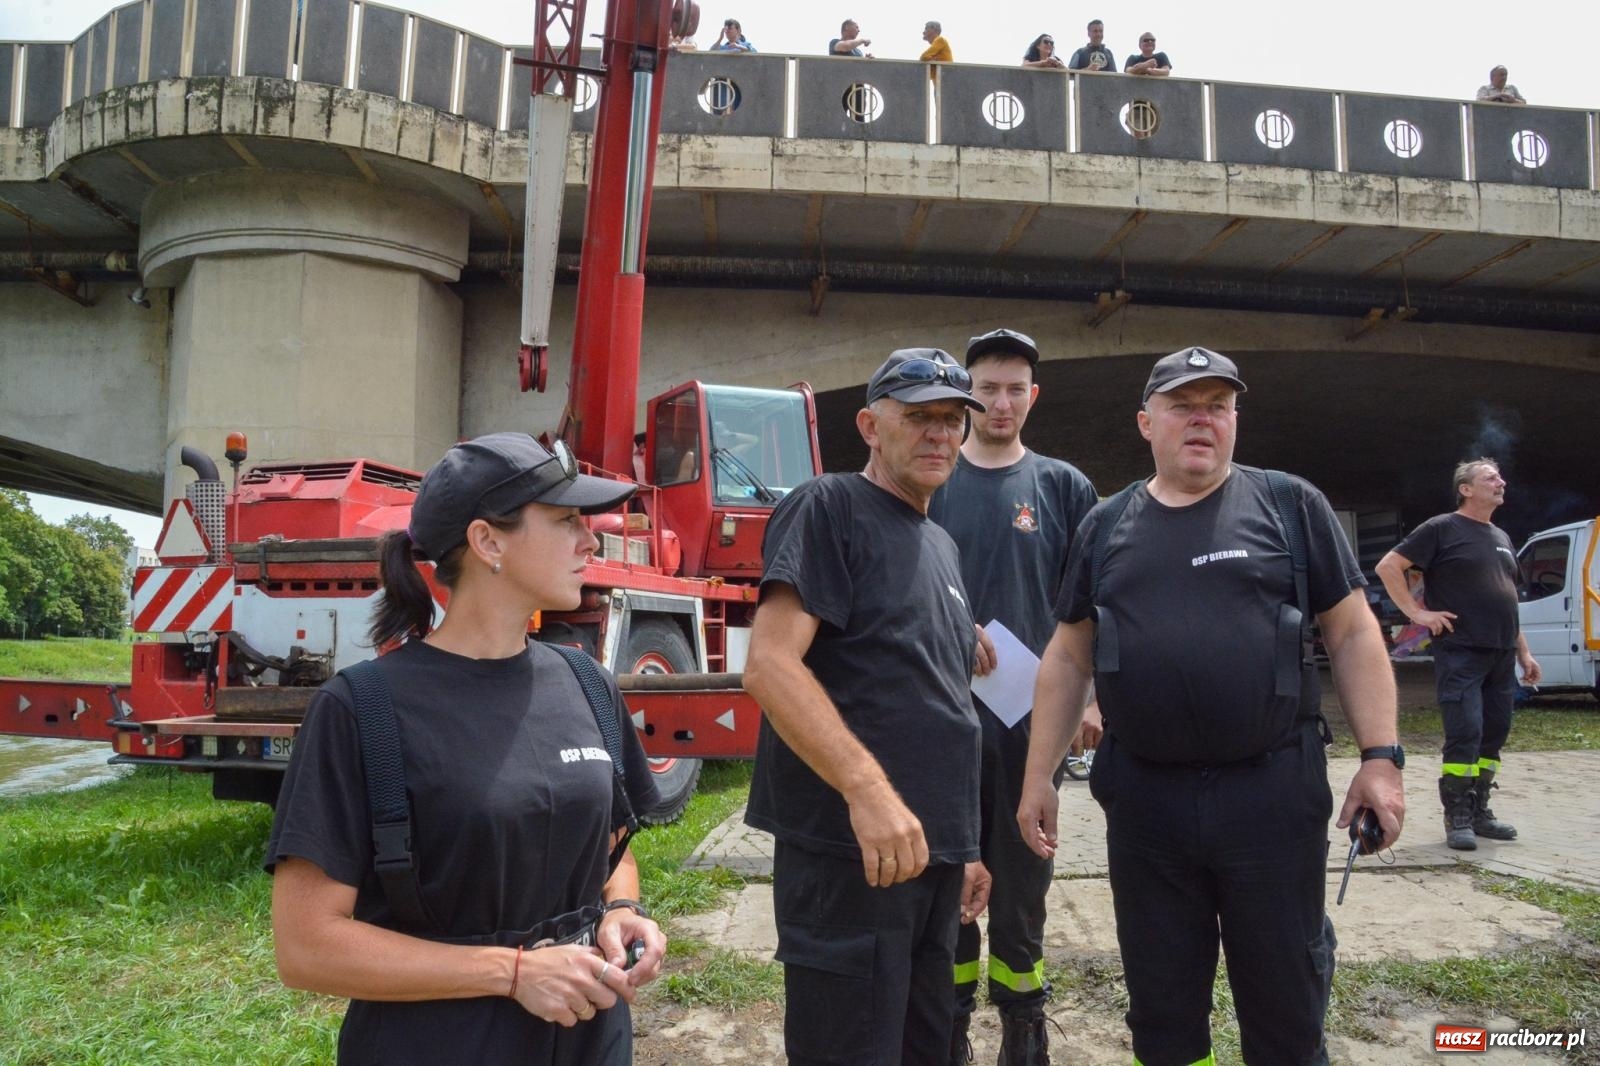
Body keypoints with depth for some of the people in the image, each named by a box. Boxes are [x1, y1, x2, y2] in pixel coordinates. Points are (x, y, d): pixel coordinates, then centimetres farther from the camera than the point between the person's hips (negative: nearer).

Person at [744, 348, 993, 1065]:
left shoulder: (941, 547, 18)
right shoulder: (829, 508, -7)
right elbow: (770, 664, -19)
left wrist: (964, 844, 20)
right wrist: (867, 786, -29)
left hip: (934, 850, 8)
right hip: (850, 850, -8)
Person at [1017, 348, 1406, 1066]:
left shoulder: (1290, 505, 2)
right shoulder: (1105, 527, 8)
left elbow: (1352, 634, 2)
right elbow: (1068, 659, 10)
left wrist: (1380, 756, -6)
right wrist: (1039, 777, 7)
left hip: (1273, 792, -2)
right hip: (1142, 798, 2)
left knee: (1286, 1000, 11)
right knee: (1161, 1008, 15)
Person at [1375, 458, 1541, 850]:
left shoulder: (1501, 538, 19)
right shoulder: (1442, 529, -5)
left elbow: (1507, 601, 24)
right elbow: (1388, 567, -9)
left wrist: (1524, 653, 19)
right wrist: (1416, 612, -13)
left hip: (1502, 656, 7)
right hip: (1460, 653, -7)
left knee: (1494, 735, 9)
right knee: (1465, 735, -10)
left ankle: (1479, 812, 19)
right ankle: (1457, 818, -1)